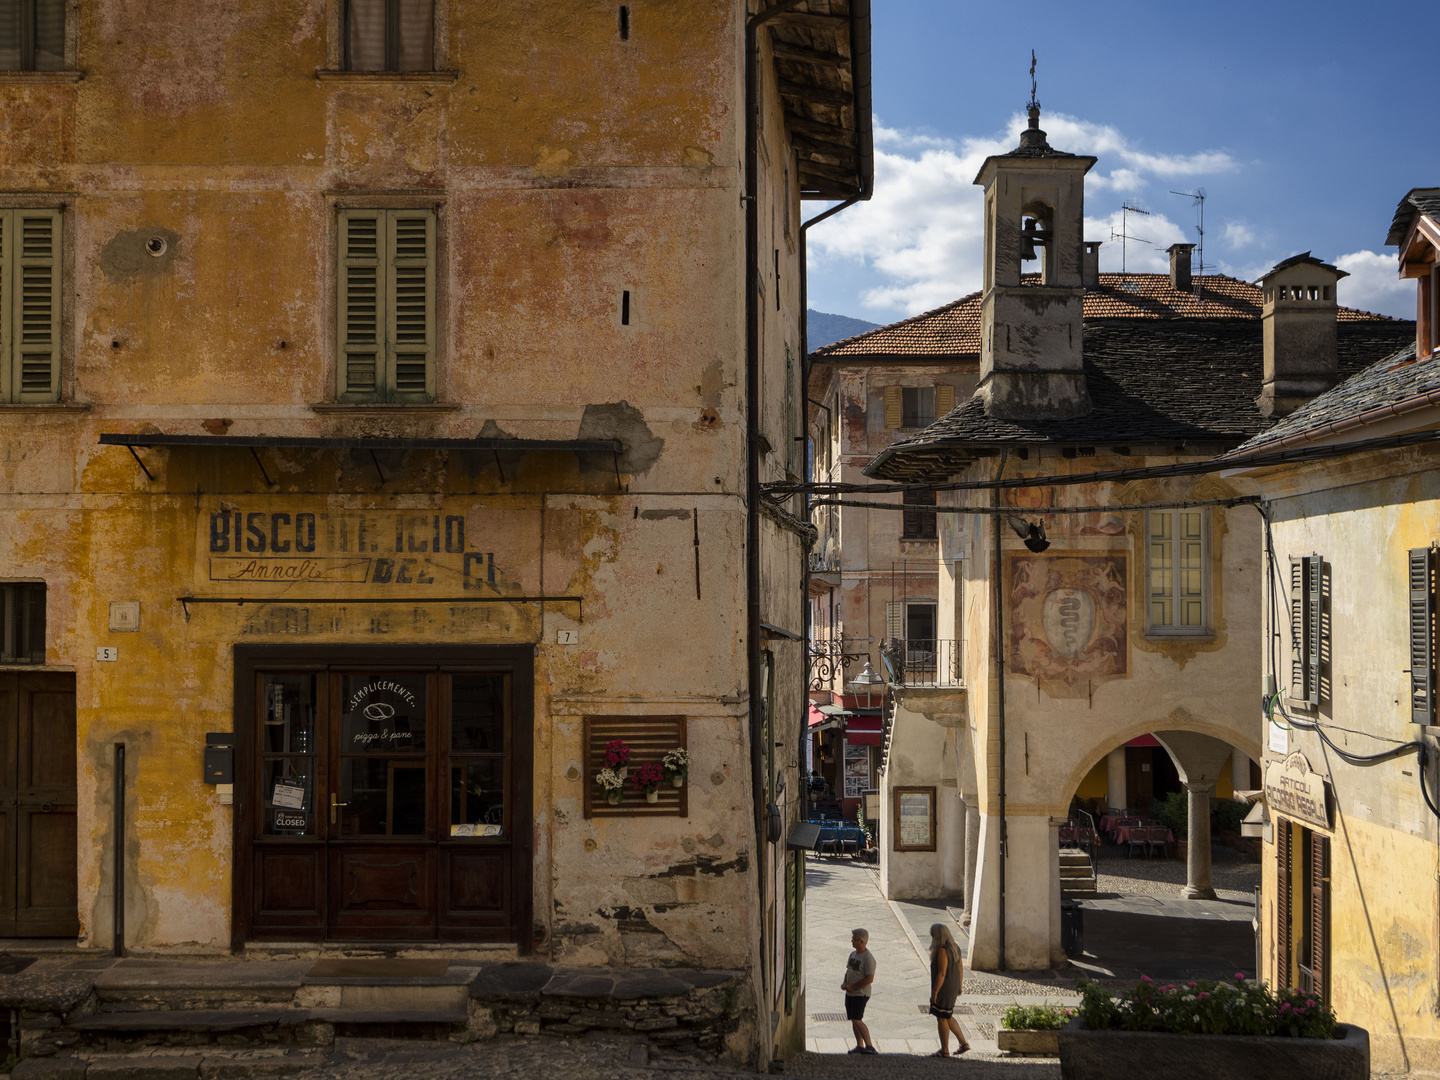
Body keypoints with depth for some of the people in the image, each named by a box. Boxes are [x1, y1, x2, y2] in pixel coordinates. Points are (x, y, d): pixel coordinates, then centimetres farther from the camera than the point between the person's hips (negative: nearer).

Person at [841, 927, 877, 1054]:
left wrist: (853, 986, -17)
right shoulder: (853, 954, 11)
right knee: (853, 1020, 10)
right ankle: (860, 1046, 16)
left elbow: (869, 978, -19)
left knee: (857, 1020, -14)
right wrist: (845, 983, 3)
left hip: (860, 994, -9)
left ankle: (869, 1046, -12)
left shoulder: (868, 958, -16)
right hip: (850, 993, 9)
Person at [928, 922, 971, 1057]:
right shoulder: (955, 948, 6)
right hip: (953, 988, 9)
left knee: (942, 1018, 3)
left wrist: (934, 993, -19)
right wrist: (959, 986, 22)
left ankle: (944, 1050, 12)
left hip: (943, 989, -9)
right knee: (947, 1017, 21)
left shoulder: (942, 951, -22)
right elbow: (960, 968, 13)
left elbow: (941, 974, -23)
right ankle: (963, 1043, 21)